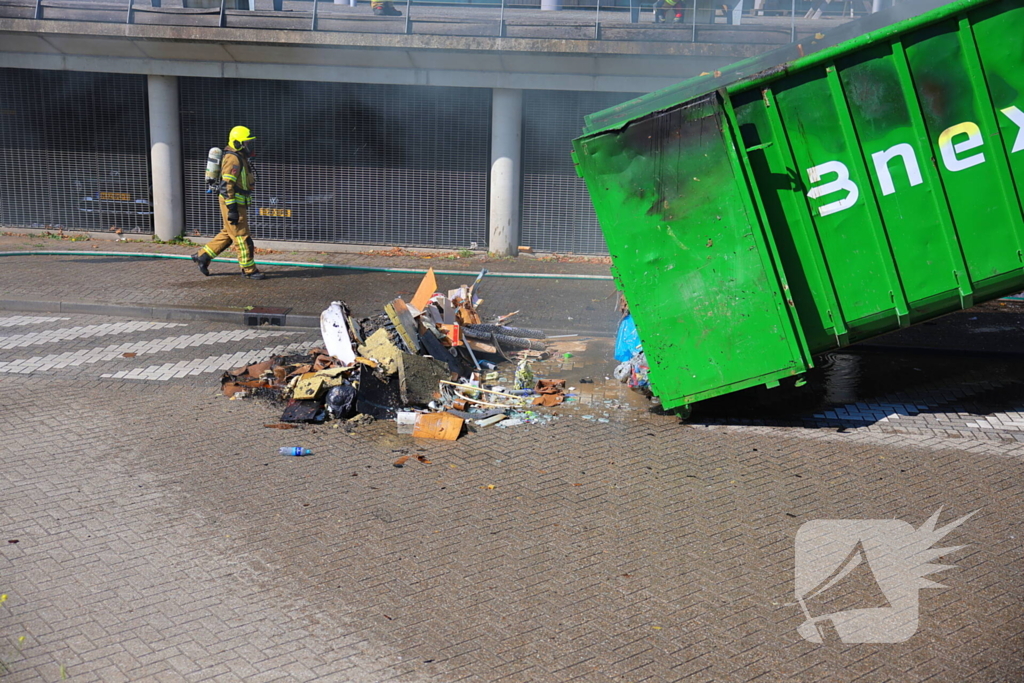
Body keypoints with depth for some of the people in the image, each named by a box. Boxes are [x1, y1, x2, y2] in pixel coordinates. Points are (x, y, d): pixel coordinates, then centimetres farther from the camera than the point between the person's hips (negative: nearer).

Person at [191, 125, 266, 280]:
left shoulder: (240, 158, 16)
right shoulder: (232, 159, -16)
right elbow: (227, 186, -21)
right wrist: (232, 209, -23)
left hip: (238, 202, 10)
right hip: (232, 203, -10)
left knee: (228, 234, 17)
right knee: (242, 237, -3)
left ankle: (202, 256, 24)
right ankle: (249, 270, 4)